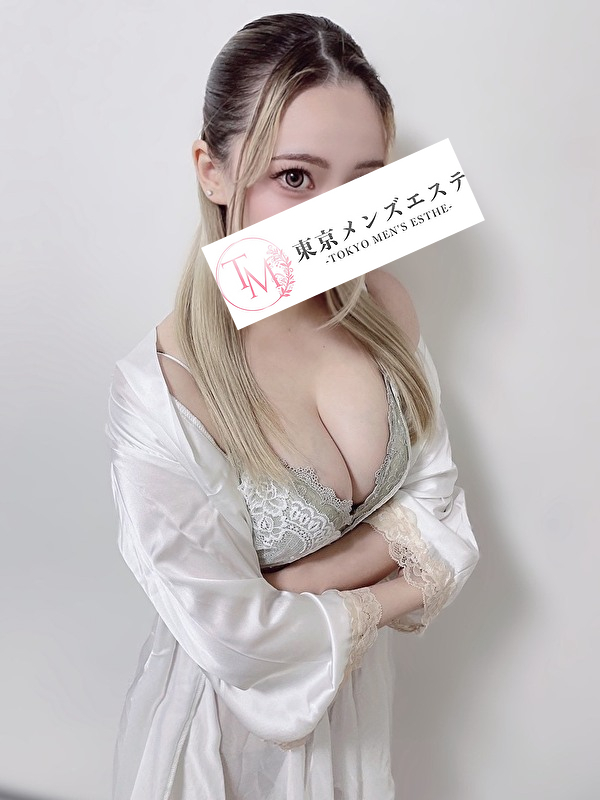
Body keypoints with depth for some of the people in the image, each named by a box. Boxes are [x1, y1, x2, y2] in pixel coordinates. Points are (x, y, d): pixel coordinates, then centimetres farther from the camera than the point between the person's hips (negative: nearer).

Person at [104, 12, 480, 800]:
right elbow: (237, 640, -25)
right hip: (232, 712, -4)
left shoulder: (384, 308, -15)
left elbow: (437, 507, -9)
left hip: (357, 679, 4)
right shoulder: (157, 393, -30)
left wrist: (288, 585, -21)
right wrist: (398, 592, -13)